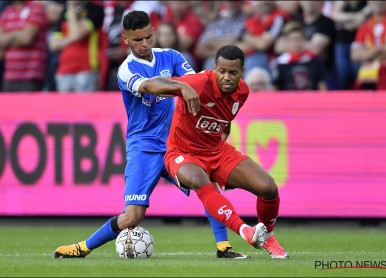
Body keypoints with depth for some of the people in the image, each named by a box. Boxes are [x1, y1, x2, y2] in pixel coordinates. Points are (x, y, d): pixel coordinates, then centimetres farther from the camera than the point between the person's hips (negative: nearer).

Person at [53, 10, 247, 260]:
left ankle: (223, 247, -9)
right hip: (143, 148, -4)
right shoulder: (127, 70, -11)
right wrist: (181, 86, -50)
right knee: (133, 216, -12)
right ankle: (84, 247, 6)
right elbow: (148, 86, -33)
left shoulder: (170, 57, 5)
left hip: (175, 143, 4)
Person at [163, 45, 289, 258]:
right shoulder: (200, 84, -27)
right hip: (183, 154, -5)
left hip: (218, 151, 6)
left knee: (268, 188, -9)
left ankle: (266, 237, 19)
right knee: (199, 182, -41)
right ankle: (245, 231, -48)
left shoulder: (242, 91, -5)